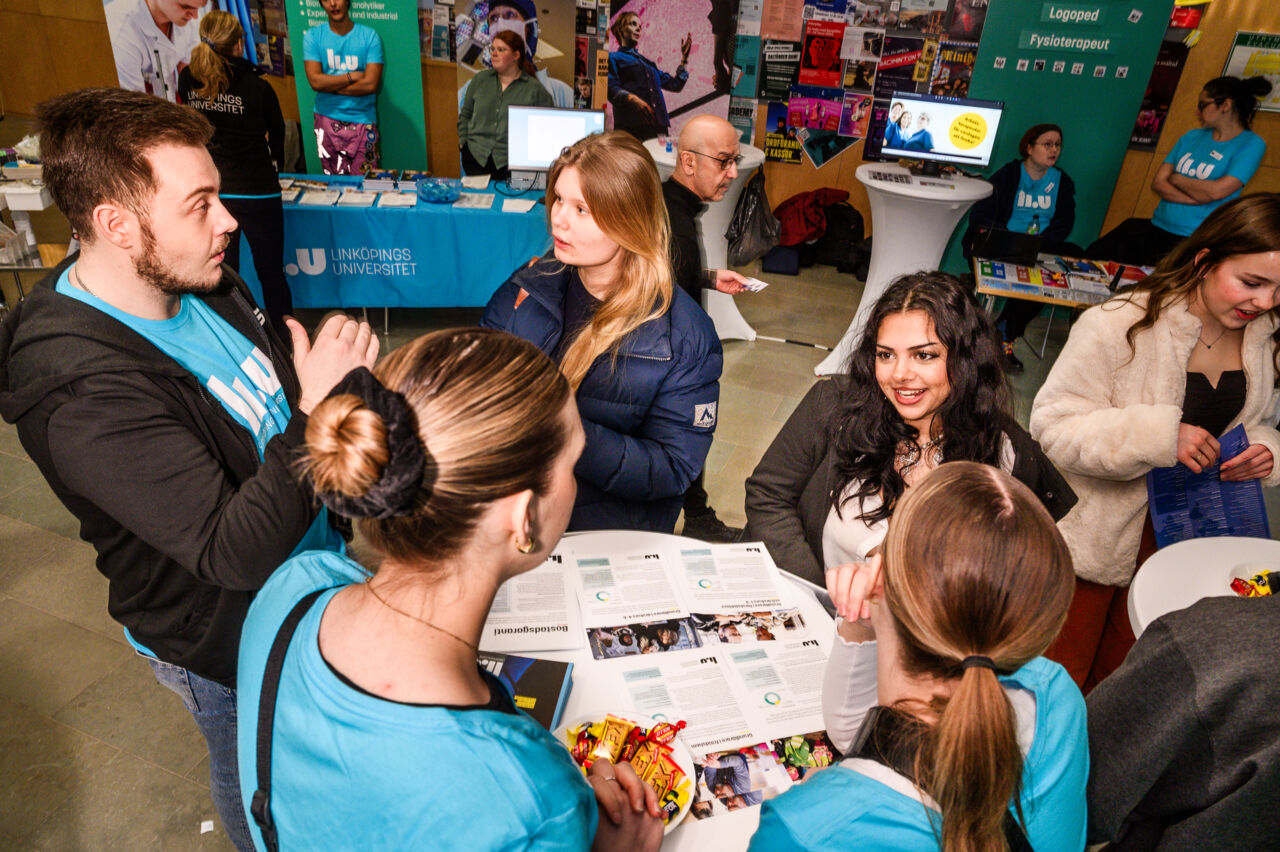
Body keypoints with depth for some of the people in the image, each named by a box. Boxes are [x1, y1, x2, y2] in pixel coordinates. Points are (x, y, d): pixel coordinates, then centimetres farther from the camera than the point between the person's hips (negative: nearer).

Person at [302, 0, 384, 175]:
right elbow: (315, 81, -9)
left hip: (362, 120, -1)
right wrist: (353, 76, -10)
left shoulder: (370, 36, -2)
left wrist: (330, 85, -6)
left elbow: (371, 84, -12)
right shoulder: (313, 36, 3)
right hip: (327, 119, 2)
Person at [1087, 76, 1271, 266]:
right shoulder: (1192, 136, 17)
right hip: (1156, 227, 6)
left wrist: (1176, 178, 1)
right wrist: (1199, 199, -8)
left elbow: (1216, 191, -15)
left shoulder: (1251, 144, -1)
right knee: (1093, 255, -14)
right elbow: (1157, 183, 6)